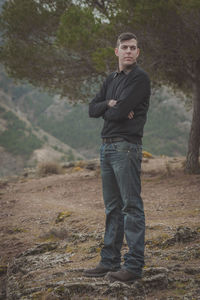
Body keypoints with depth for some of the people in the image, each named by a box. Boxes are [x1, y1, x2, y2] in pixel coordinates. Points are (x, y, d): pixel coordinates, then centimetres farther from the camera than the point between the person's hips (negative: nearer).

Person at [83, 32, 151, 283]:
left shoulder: (140, 78, -8)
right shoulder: (111, 80, 18)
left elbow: (119, 111, -18)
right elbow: (92, 109, 9)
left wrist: (107, 109, 3)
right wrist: (110, 105, -9)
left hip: (126, 147, -9)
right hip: (107, 147, 9)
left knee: (131, 206, -7)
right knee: (112, 207, 11)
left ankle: (134, 265, -5)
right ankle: (110, 261, 18)